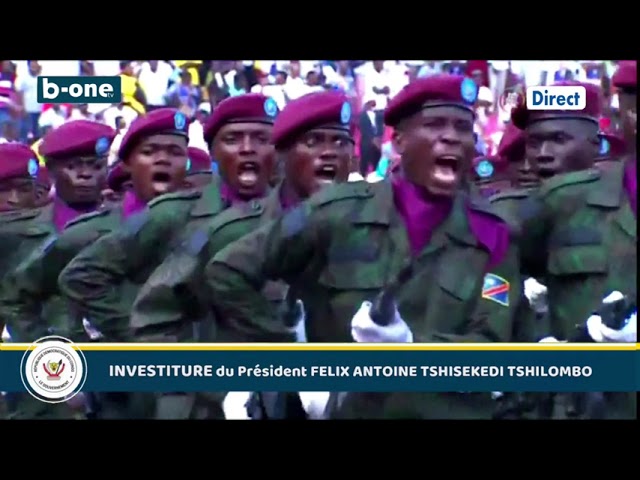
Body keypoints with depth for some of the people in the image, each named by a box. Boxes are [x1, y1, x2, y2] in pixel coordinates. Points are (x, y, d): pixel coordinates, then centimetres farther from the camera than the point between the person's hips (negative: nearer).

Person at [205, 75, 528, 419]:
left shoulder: (491, 236, -2)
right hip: (346, 408, 0)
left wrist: (412, 346, -25)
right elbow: (227, 272, -2)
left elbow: (491, 348, -9)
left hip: (453, 412, 1)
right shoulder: (338, 213, -6)